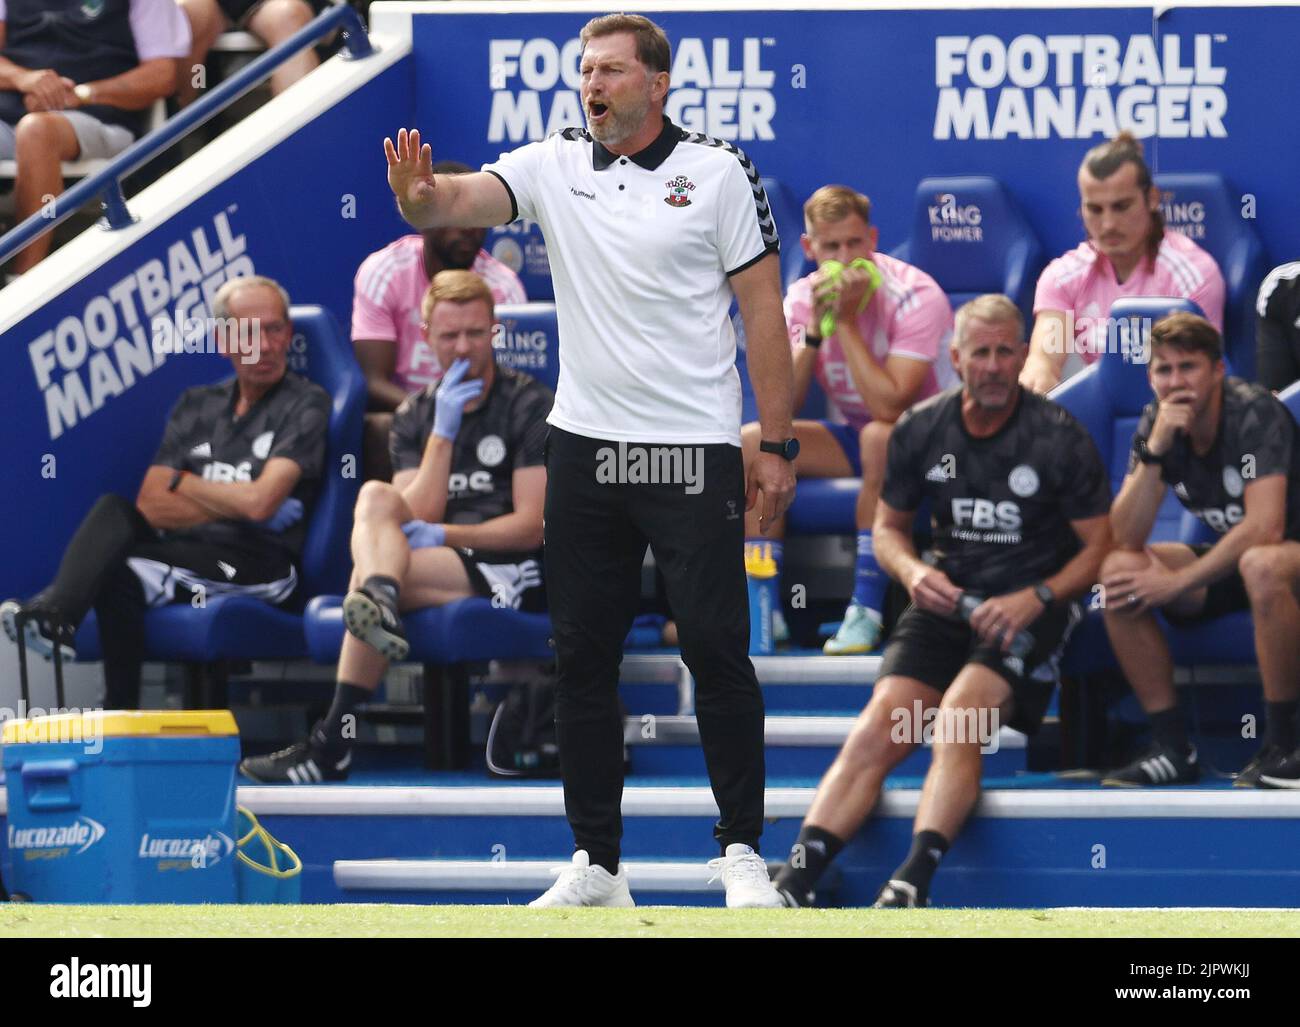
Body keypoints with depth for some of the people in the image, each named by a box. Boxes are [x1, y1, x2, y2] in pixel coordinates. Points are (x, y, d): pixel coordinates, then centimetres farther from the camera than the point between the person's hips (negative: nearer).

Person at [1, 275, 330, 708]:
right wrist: (234, 506, -5)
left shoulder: (306, 405, 2)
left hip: (258, 563, -6)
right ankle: (55, 613, -36)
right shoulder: (196, 406, 20)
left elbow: (260, 502, -13)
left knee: (121, 576, -28)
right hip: (188, 552, 6)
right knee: (114, 509, -22)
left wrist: (183, 483, 4)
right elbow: (150, 505, 7)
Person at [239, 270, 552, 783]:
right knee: (375, 494, -24)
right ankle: (380, 607, -55)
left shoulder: (530, 404, 2)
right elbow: (416, 517, 2)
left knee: (369, 567, -29)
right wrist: (443, 433, -7)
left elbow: (531, 526, -6)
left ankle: (333, 744, -35)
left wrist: (441, 535, -14)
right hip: (442, 567, 5)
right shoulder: (415, 414, 17)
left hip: (518, 572, -5)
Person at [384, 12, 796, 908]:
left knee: (718, 653, -4)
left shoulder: (719, 171, -3)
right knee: (583, 658, 6)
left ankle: (742, 851, 5)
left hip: (694, 454, -4)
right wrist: (421, 195, -37)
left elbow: (764, 311, -2)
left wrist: (778, 445, -6)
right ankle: (596, 863, 14)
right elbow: (464, 200, -12)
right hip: (584, 450, 4)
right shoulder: (553, 166, 5)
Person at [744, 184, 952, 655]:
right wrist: (815, 328, -23)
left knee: (880, 436, -39)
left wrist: (847, 320, -28)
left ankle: (866, 609, -33)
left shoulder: (914, 296, -21)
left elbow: (889, 407, -32)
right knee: (753, 442, -17)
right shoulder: (803, 298, -4)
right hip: (850, 438, 6)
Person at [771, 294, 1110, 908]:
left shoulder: (1059, 438, -4)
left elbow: (1098, 546, -1)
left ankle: (913, 883, -41)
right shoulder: (920, 431, 6)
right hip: (947, 599, 3)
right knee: (881, 728, -20)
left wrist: (1036, 599, -16)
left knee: (958, 716, -31)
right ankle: (794, 883, -31)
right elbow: (888, 527, 18)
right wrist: (912, 571, -4)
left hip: (1032, 608, -3)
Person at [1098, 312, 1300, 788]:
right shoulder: (1155, 426, -4)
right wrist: (1154, 451, -25)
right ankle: (1173, 749, -12)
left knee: (1260, 564, -41)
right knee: (1118, 570, -17)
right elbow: (1125, 538, -13)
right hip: (1226, 561, 6)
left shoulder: (1255, 413, -21)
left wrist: (1177, 583, -25)